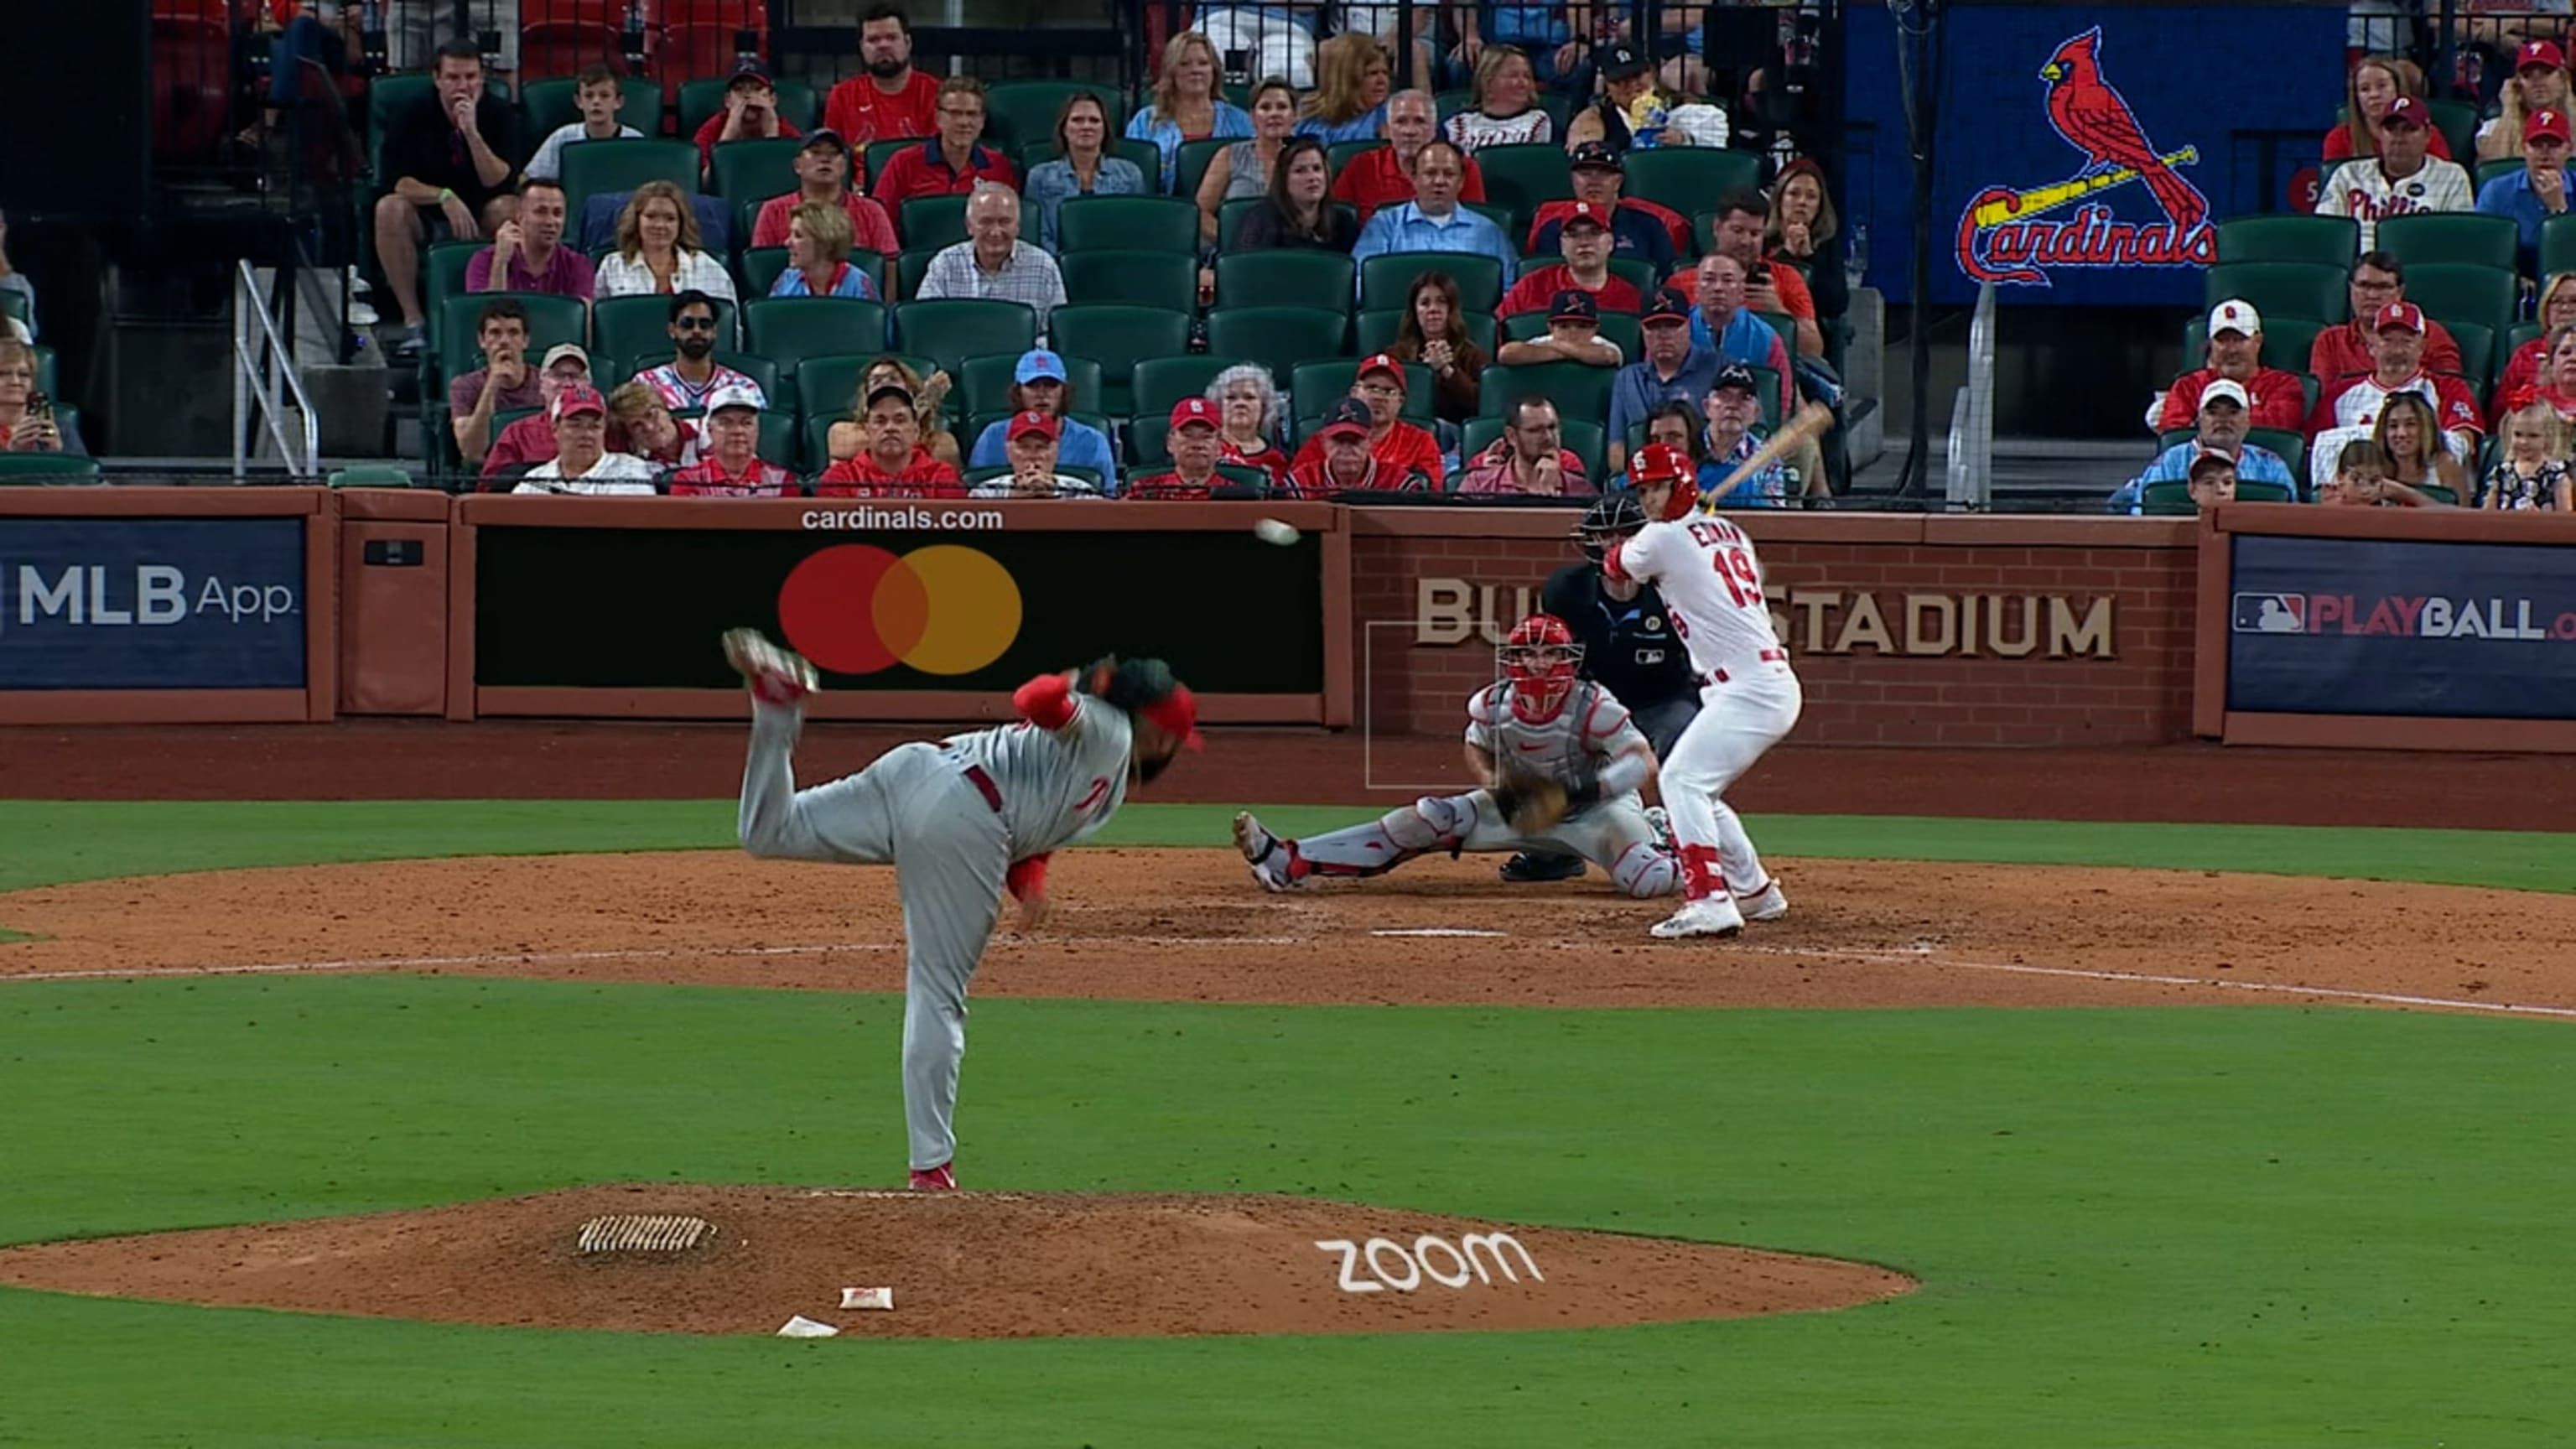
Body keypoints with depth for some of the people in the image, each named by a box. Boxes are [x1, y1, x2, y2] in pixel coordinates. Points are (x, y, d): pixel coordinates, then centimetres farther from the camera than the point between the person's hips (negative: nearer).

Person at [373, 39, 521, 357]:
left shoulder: (499, 115, -5)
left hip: (479, 223, 0)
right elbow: (399, 182, -15)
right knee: (390, 208, -31)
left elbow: (498, 183, -15)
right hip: (425, 223, 0)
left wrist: (472, 132, -27)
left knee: (511, 208, -31)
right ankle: (412, 322, -29)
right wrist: (444, 197, -31)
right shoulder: (412, 118, -7)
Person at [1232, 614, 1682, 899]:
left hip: (1595, 806, -4)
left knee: (1645, 881, -31)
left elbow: (1644, 763, -28)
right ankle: (1288, 861, -15)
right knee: (1428, 819, -11)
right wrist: (1494, 786, -15)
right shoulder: (1492, 705, -13)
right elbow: (1476, 750, 7)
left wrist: (1590, 789, -41)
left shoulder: (1593, 707, -26)